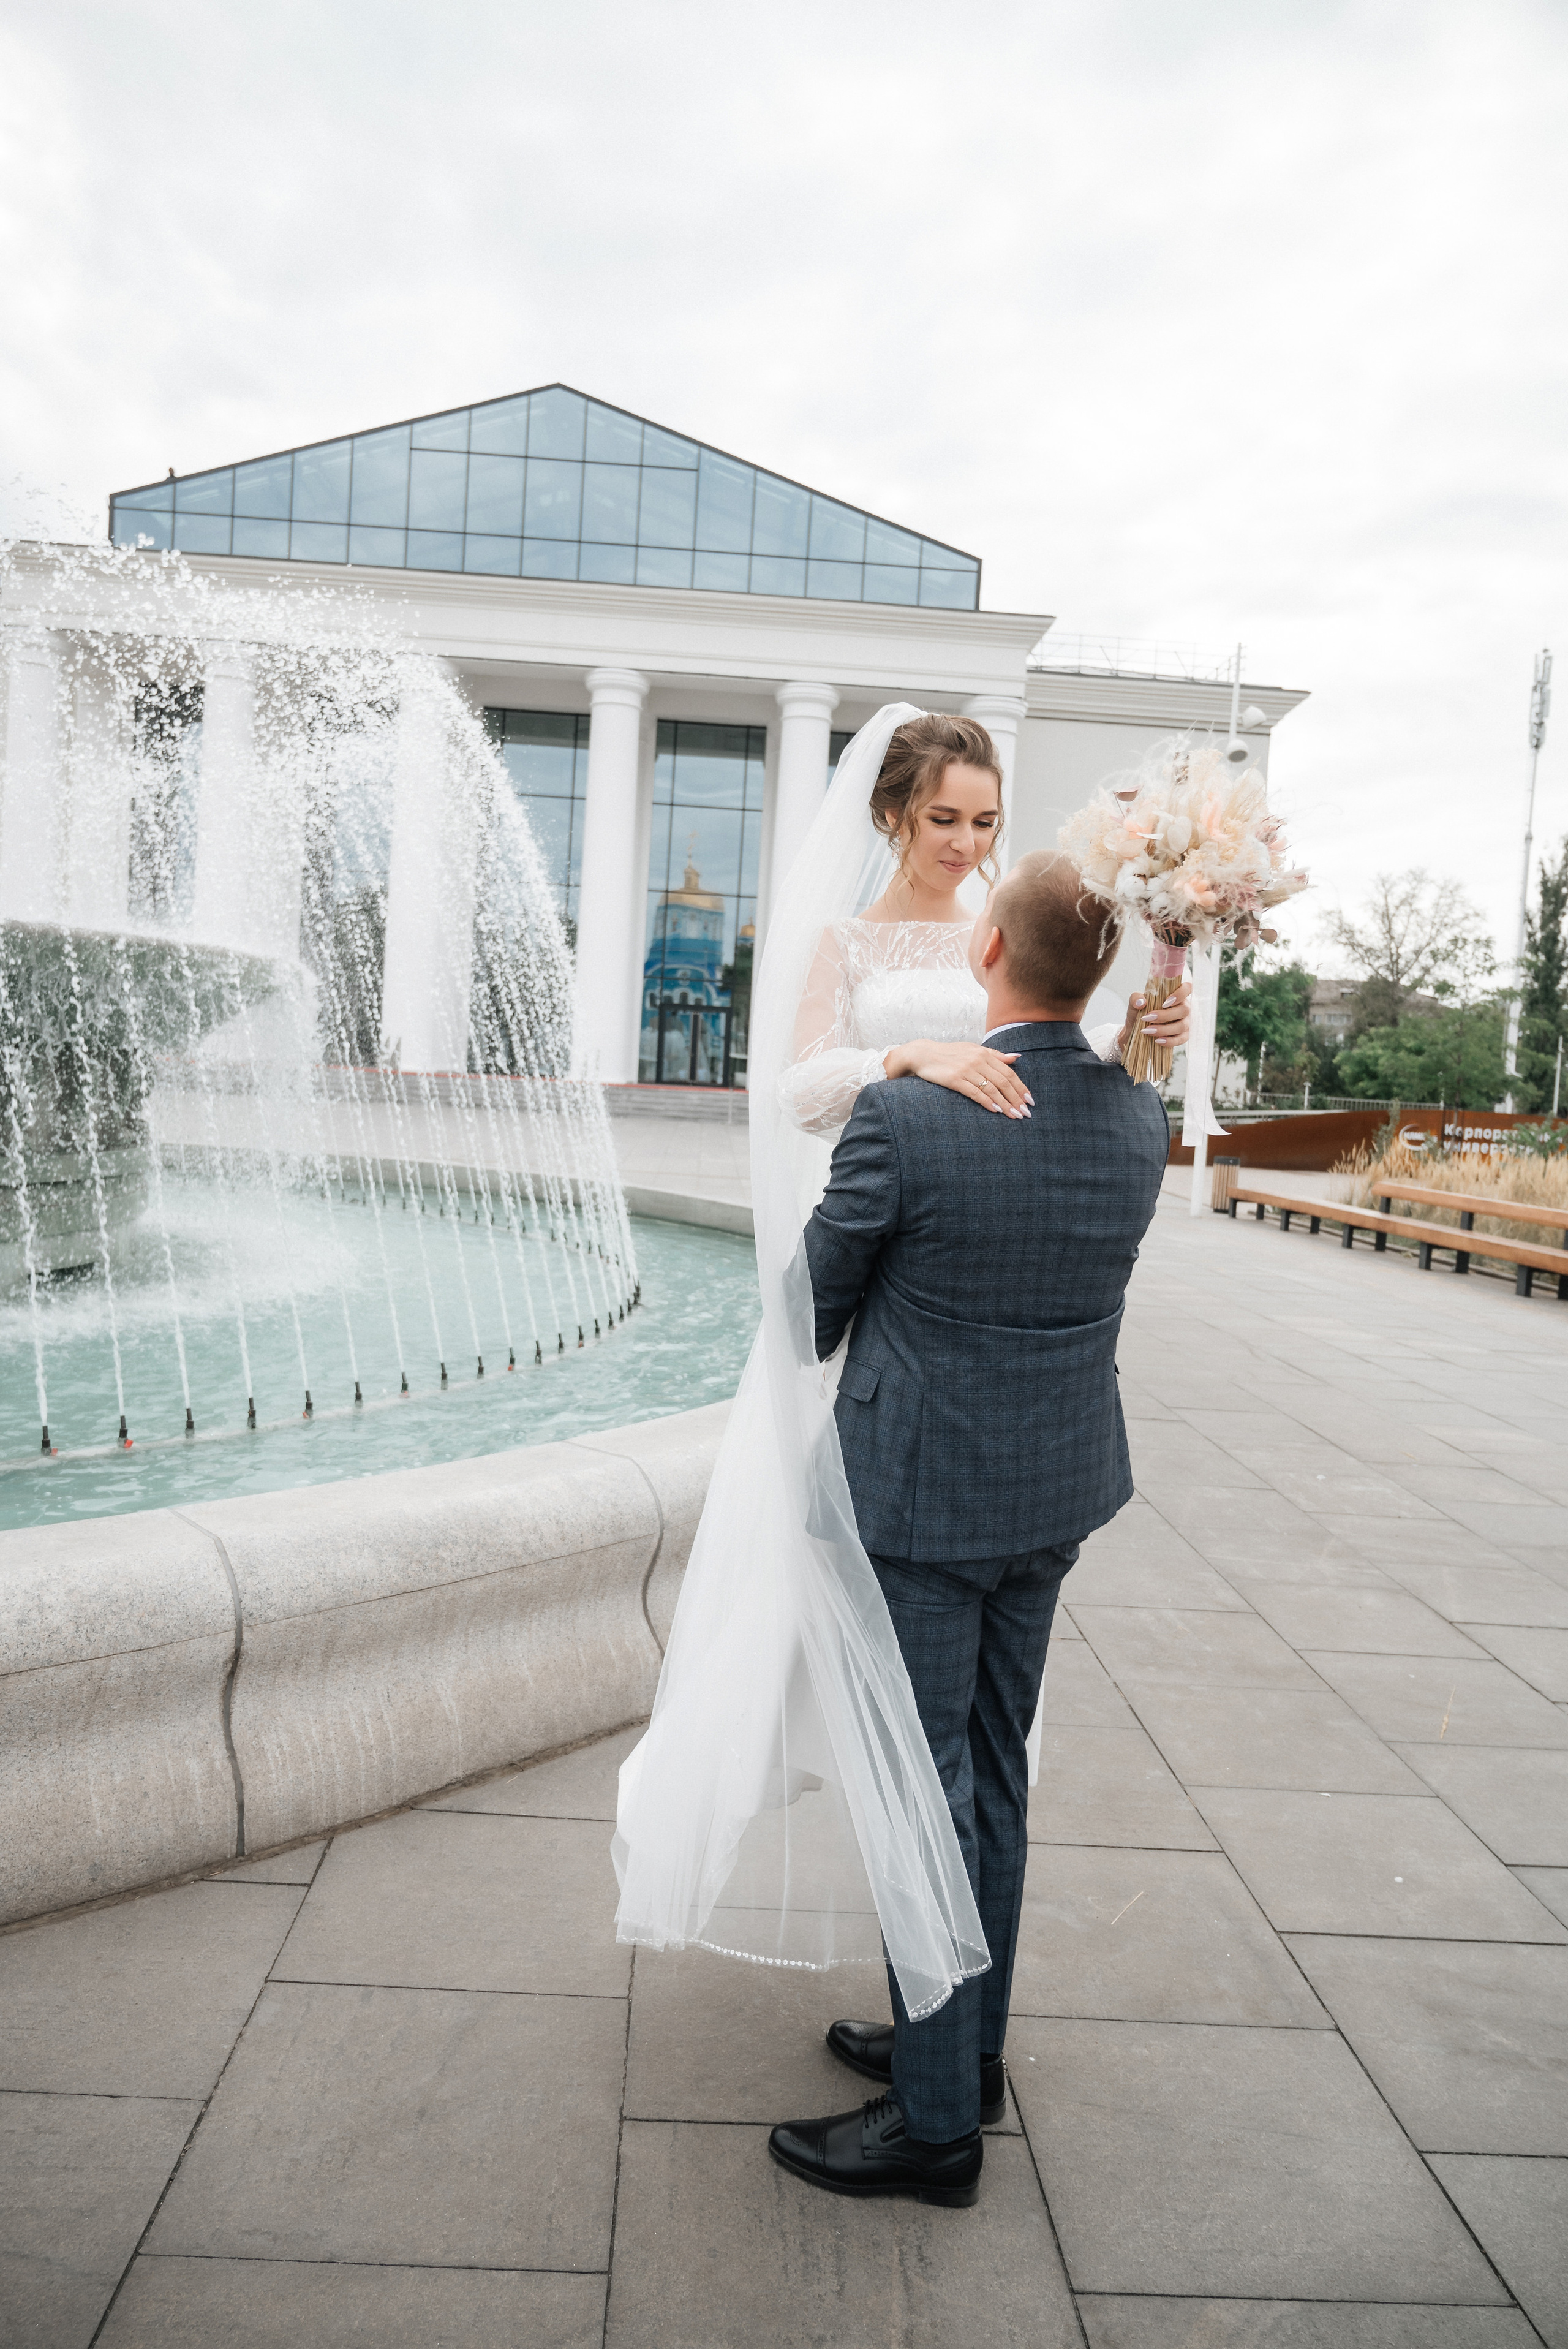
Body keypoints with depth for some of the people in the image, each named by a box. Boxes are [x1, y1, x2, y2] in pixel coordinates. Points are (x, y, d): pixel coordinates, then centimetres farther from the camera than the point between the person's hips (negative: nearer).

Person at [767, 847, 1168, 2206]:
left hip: (921, 1493, -7)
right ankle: (967, 2042, 39)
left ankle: (937, 2119, 22)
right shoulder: (1140, 1119, -5)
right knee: (995, 1766, 20)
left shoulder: (904, 1115, -23)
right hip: (1059, 1487, 7)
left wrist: (812, 1359, 15)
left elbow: (821, 1291, -8)